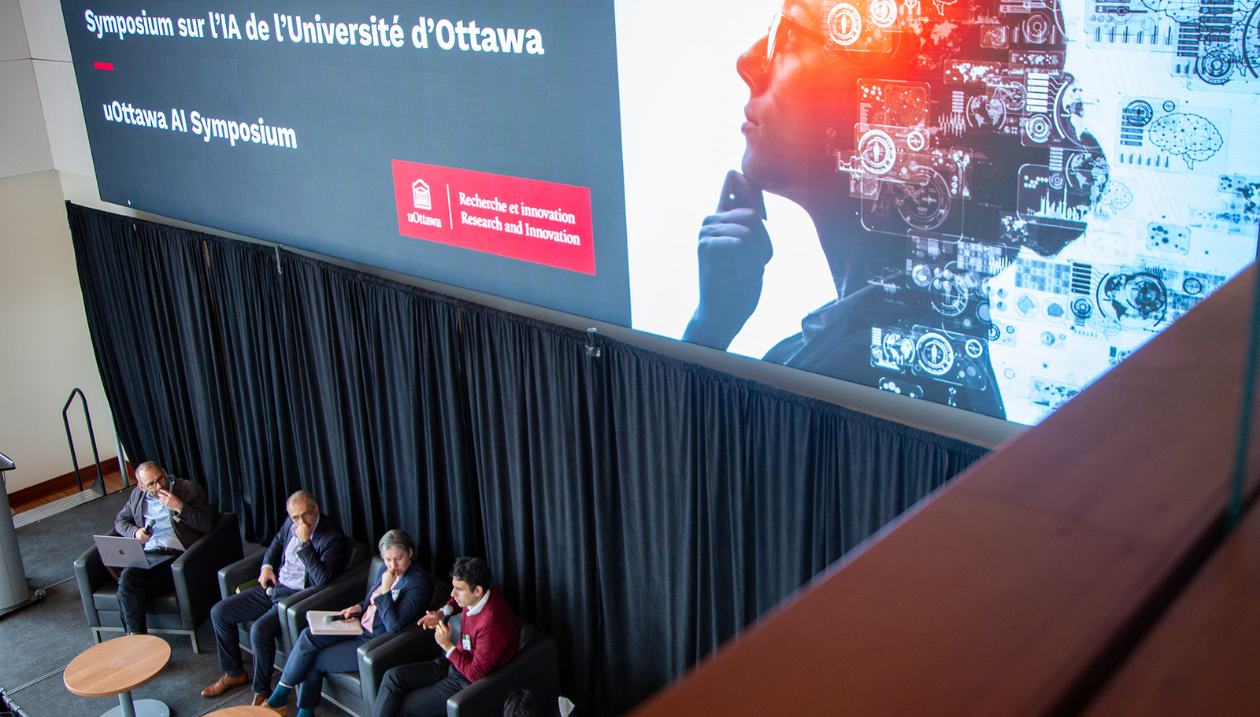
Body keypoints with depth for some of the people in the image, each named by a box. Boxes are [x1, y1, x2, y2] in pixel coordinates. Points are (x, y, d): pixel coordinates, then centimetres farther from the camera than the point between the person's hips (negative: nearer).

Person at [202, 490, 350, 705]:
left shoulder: (333, 538, -19)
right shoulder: (291, 523, 3)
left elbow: (322, 579, -30)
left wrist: (305, 543, -30)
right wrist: (267, 566, 7)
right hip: (274, 586, 8)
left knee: (259, 630, -31)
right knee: (219, 612, 5)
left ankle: (262, 691, -8)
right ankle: (234, 673, 22)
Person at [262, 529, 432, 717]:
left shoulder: (418, 583, -18)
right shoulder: (385, 569, 6)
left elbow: (394, 626, -25)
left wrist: (386, 588, -26)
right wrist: (358, 607, 2)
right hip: (360, 626, 8)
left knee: (316, 660, -11)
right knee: (309, 637, -10)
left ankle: (279, 699, 13)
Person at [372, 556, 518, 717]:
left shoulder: (491, 624, -34)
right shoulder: (473, 598, -7)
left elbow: (476, 674, -27)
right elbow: (457, 600, 22)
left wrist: (447, 645, -22)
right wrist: (442, 614, 1)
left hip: (468, 682, -9)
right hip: (455, 662, 9)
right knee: (393, 676, -4)